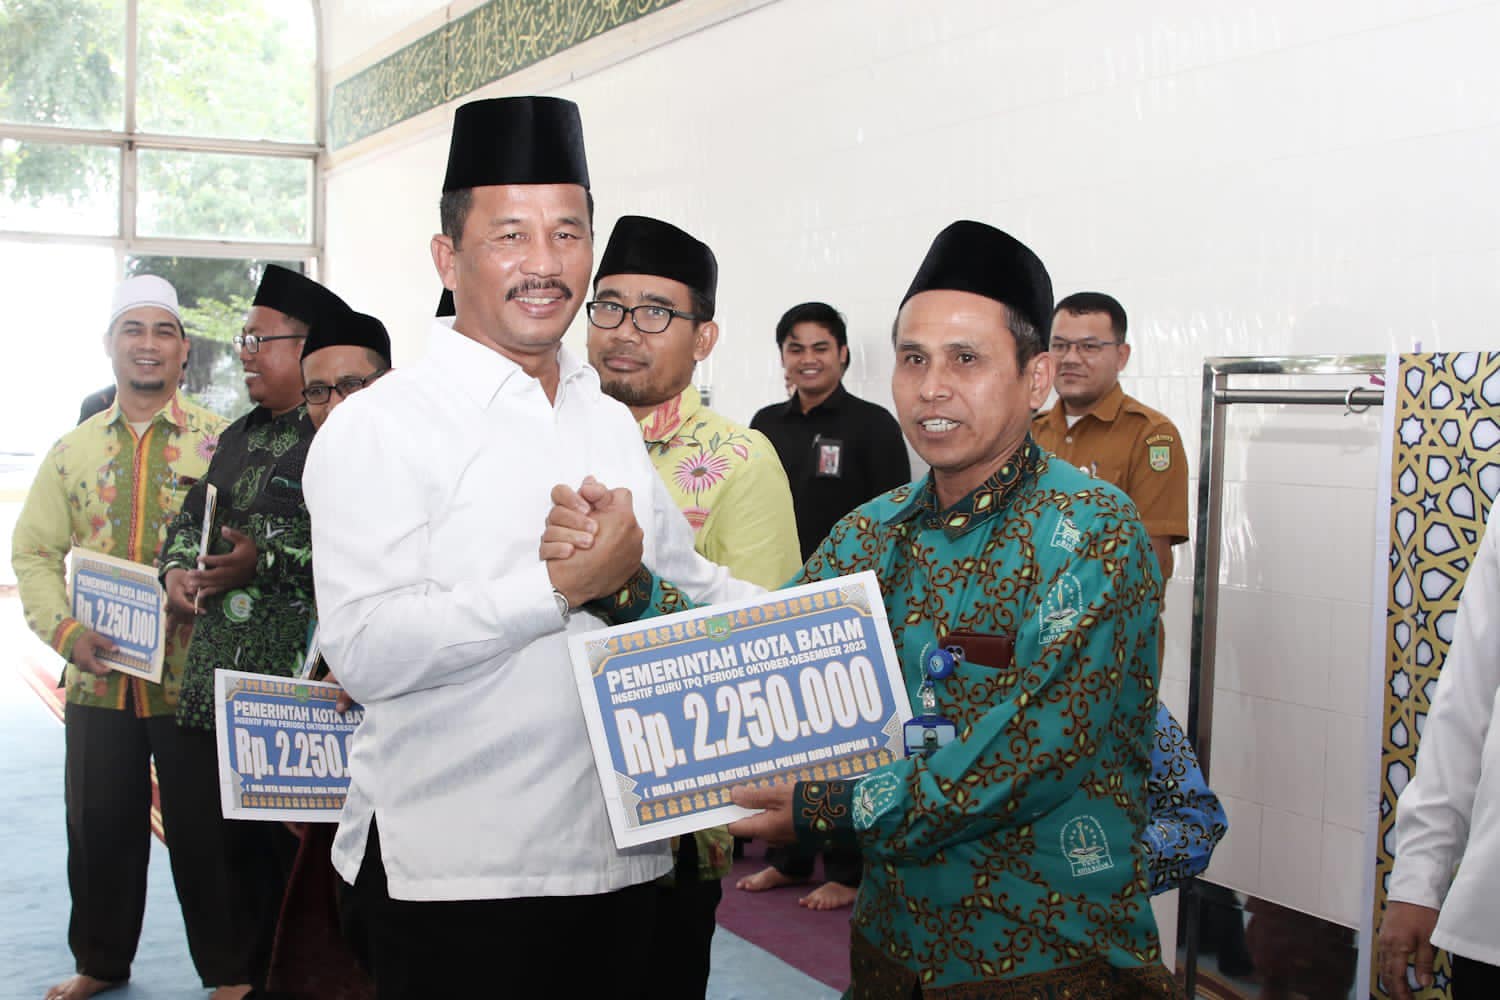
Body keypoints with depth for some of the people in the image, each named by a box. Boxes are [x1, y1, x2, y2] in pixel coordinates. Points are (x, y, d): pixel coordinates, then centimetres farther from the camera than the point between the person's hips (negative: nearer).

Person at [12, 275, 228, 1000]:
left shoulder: (219, 443, -2)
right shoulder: (73, 450, 9)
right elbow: (34, 552, 9)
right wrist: (67, 632, -5)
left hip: (192, 676, -3)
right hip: (98, 678, 3)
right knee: (100, 828, 13)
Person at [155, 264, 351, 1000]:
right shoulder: (241, 436, 18)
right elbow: (191, 517, 26)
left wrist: (264, 562, -20)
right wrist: (177, 570, 7)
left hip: (298, 676, -8)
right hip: (220, 675, 8)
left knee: (293, 837, -1)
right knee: (231, 835, 14)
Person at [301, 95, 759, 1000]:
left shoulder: (612, 421, 14)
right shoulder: (383, 426, -9)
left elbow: (685, 582, 25)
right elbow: (364, 649, -21)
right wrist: (562, 587, -20)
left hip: (620, 853, 7)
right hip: (456, 871, -6)